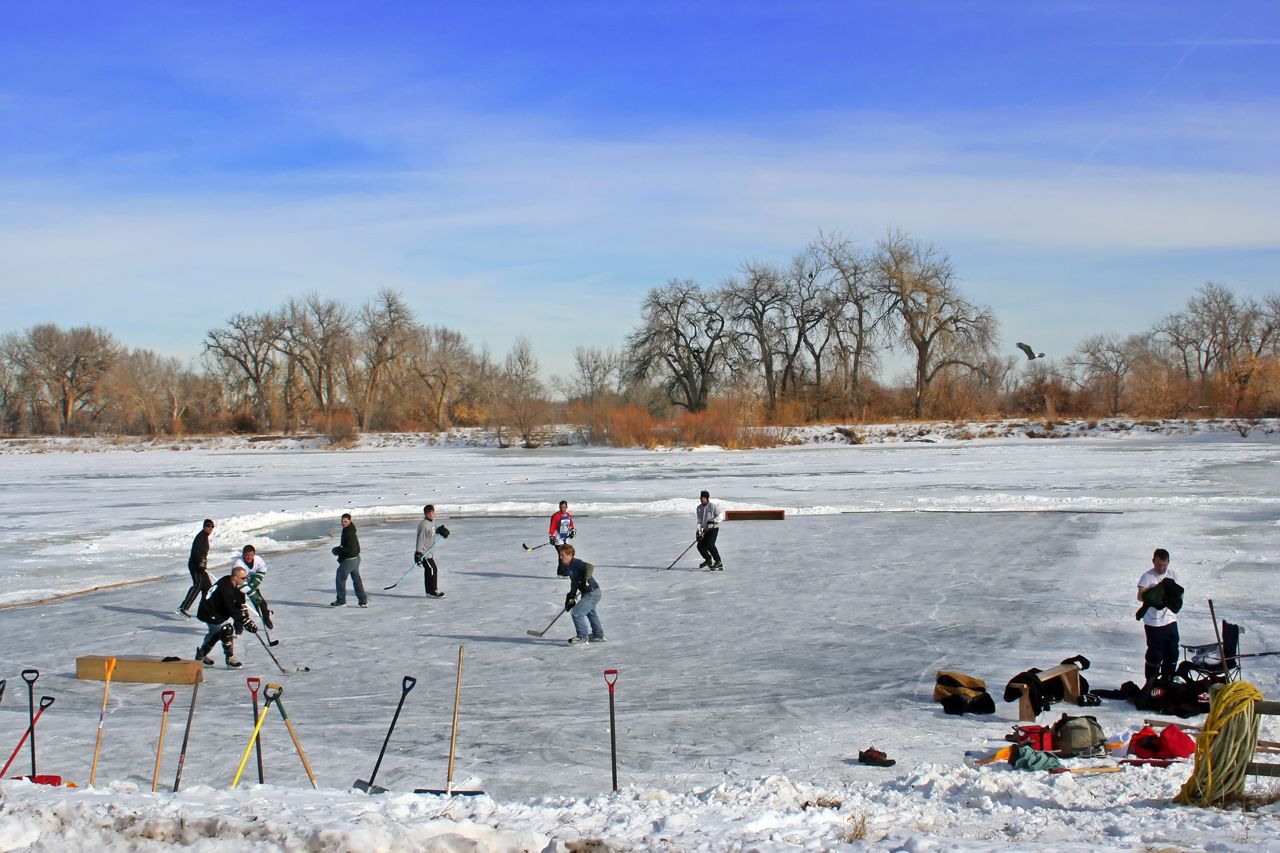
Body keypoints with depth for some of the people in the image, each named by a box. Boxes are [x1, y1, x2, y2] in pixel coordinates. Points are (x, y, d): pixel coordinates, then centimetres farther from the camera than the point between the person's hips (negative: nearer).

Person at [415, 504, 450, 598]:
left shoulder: (432, 522, 6)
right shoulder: (424, 525, -23)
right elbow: (420, 539, -25)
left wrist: (441, 529, 7)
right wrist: (418, 553, -29)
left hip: (428, 551, 10)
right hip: (423, 552, -10)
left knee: (429, 570, 14)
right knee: (432, 569, -10)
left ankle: (429, 590, 23)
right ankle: (433, 591, -5)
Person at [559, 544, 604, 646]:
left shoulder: (577, 563, -21)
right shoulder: (567, 567, 8)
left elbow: (590, 567, -37)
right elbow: (574, 582, 15)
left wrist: (586, 579, -46)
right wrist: (570, 597, 11)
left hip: (592, 593, -11)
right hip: (587, 593, 11)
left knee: (576, 613, -14)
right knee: (590, 613, 30)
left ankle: (582, 638, -2)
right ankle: (598, 635, 49)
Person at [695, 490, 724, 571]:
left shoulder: (712, 506, -12)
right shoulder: (699, 508, 9)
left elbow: (721, 516, -12)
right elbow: (699, 520, 7)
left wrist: (713, 521, -25)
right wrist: (699, 530, -6)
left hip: (713, 528, -7)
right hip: (705, 530, 7)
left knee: (710, 544, -22)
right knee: (700, 545, 3)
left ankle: (718, 562, -15)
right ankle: (708, 560, 26)